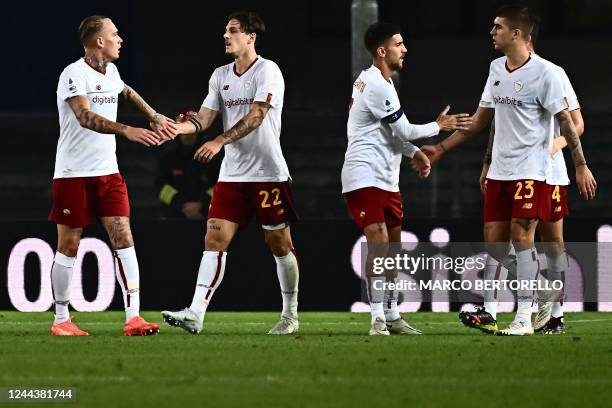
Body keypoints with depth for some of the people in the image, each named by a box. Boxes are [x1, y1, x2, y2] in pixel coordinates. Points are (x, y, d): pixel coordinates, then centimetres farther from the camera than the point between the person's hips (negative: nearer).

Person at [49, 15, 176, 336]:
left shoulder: (110, 71, 9)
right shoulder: (74, 74, -15)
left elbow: (127, 92, 34)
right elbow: (85, 117, -31)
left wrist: (154, 116, 35)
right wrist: (127, 131, -42)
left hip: (107, 172, 6)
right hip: (73, 174, -6)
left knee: (123, 238, -6)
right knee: (68, 246, 1)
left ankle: (133, 318, -10)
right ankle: (61, 319, 12)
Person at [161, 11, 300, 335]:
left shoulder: (267, 71, -9)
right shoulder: (220, 75, 11)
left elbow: (255, 117, -20)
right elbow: (203, 119, 8)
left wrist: (220, 141, -29)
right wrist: (172, 127, -11)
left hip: (269, 174, -5)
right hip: (232, 174, 5)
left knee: (279, 244, 3)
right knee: (215, 239, -7)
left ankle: (290, 316, 17)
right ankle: (195, 315, -15)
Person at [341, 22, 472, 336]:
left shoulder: (375, 81, 15)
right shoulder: (378, 87, -18)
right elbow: (403, 131, -13)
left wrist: (415, 152, 13)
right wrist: (439, 126, 2)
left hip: (386, 179, 11)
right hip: (365, 177, -11)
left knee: (393, 246, 12)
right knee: (379, 243, -17)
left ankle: (392, 315, 20)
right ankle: (378, 319, -16)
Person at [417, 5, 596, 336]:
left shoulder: (544, 72, -10)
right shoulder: (496, 68, 11)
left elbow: (565, 121, -8)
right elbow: (480, 120, 19)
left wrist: (580, 165, -11)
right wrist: (440, 149, 18)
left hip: (530, 170, -7)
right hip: (499, 170, 7)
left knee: (521, 235, -12)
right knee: (493, 241, 2)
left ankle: (524, 318, -8)